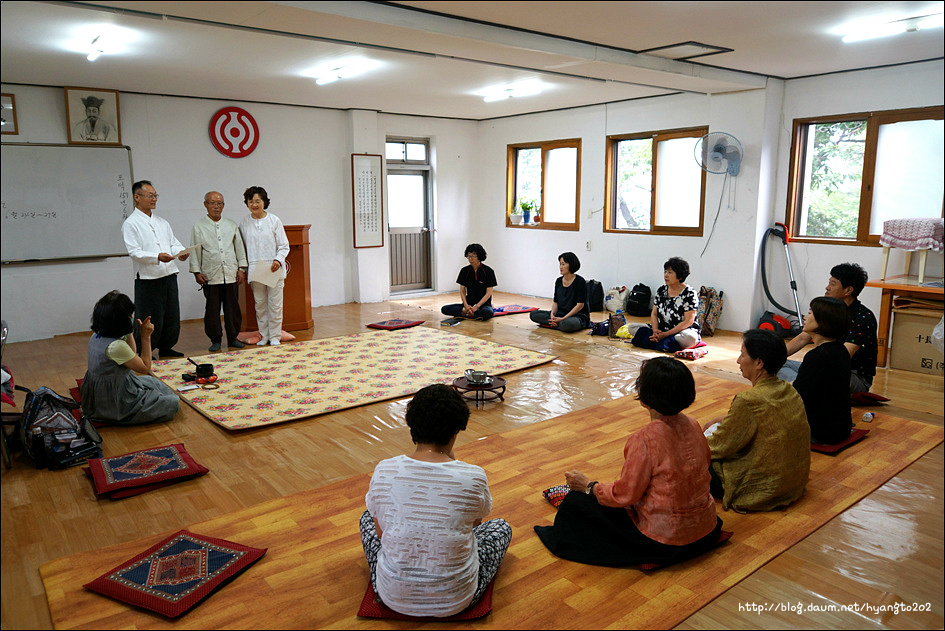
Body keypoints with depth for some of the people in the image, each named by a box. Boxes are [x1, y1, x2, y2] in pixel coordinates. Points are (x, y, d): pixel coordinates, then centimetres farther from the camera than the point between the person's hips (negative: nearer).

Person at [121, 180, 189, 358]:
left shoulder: (162, 222, 17)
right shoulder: (131, 223, -4)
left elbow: (173, 243, 15)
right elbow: (134, 252, -14)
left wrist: (181, 252, -8)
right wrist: (157, 257, -29)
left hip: (169, 276, 7)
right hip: (148, 280, -6)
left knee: (172, 317, 12)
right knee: (150, 321, -3)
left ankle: (166, 348, 28)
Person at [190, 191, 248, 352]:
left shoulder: (232, 225, 11)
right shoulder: (198, 227, 5)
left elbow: (239, 247, 13)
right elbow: (194, 251, 4)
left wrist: (241, 268, 6)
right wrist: (197, 272, -2)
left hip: (231, 274, 2)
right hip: (210, 276, -2)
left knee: (233, 307, 4)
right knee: (212, 309, 2)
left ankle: (233, 338, 15)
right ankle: (215, 340, 12)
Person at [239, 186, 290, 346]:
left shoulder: (274, 220, -1)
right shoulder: (244, 223, 4)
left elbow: (284, 246, 0)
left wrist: (278, 260, -17)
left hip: (274, 269, -2)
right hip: (255, 270, 2)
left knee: (275, 304, 1)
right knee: (260, 304, 7)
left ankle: (275, 336, 13)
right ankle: (264, 335, 18)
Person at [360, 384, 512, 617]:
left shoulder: (384, 471, -16)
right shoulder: (474, 476, -20)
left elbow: (381, 533, 0)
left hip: (393, 598, 2)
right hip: (455, 601, -1)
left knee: (367, 517, 28)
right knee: (501, 526, 24)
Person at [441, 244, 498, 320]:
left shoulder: (488, 271, -7)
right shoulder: (464, 271, 4)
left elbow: (488, 293, -10)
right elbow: (462, 290, 4)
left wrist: (477, 306, -21)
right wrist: (466, 305, -15)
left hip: (483, 303, -3)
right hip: (469, 303, 3)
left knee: (487, 313, -41)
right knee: (444, 309, -19)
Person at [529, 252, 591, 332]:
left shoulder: (580, 281, -12)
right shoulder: (559, 281, 8)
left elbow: (580, 305, -15)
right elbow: (555, 302, 9)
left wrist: (563, 319, -22)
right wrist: (553, 314, -14)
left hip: (578, 316, -7)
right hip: (561, 313, 7)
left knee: (566, 324, -42)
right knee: (533, 314, -8)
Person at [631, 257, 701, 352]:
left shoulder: (690, 293, -11)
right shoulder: (661, 291, 7)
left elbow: (688, 321, -16)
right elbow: (654, 314, 8)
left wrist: (665, 334, -22)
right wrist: (655, 331, -13)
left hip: (683, 331, -5)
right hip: (661, 331, 5)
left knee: (690, 338, -41)